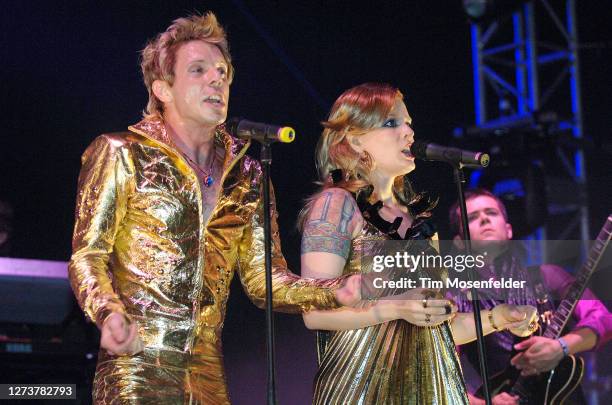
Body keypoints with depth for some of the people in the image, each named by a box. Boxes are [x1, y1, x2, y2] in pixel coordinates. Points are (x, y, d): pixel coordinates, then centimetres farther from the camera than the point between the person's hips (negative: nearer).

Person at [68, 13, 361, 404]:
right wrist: (109, 313, -23)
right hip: (136, 369, -4)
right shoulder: (120, 154, 1)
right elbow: (87, 257, -3)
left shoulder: (245, 175, 13)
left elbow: (263, 278, 11)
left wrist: (338, 291, -6)